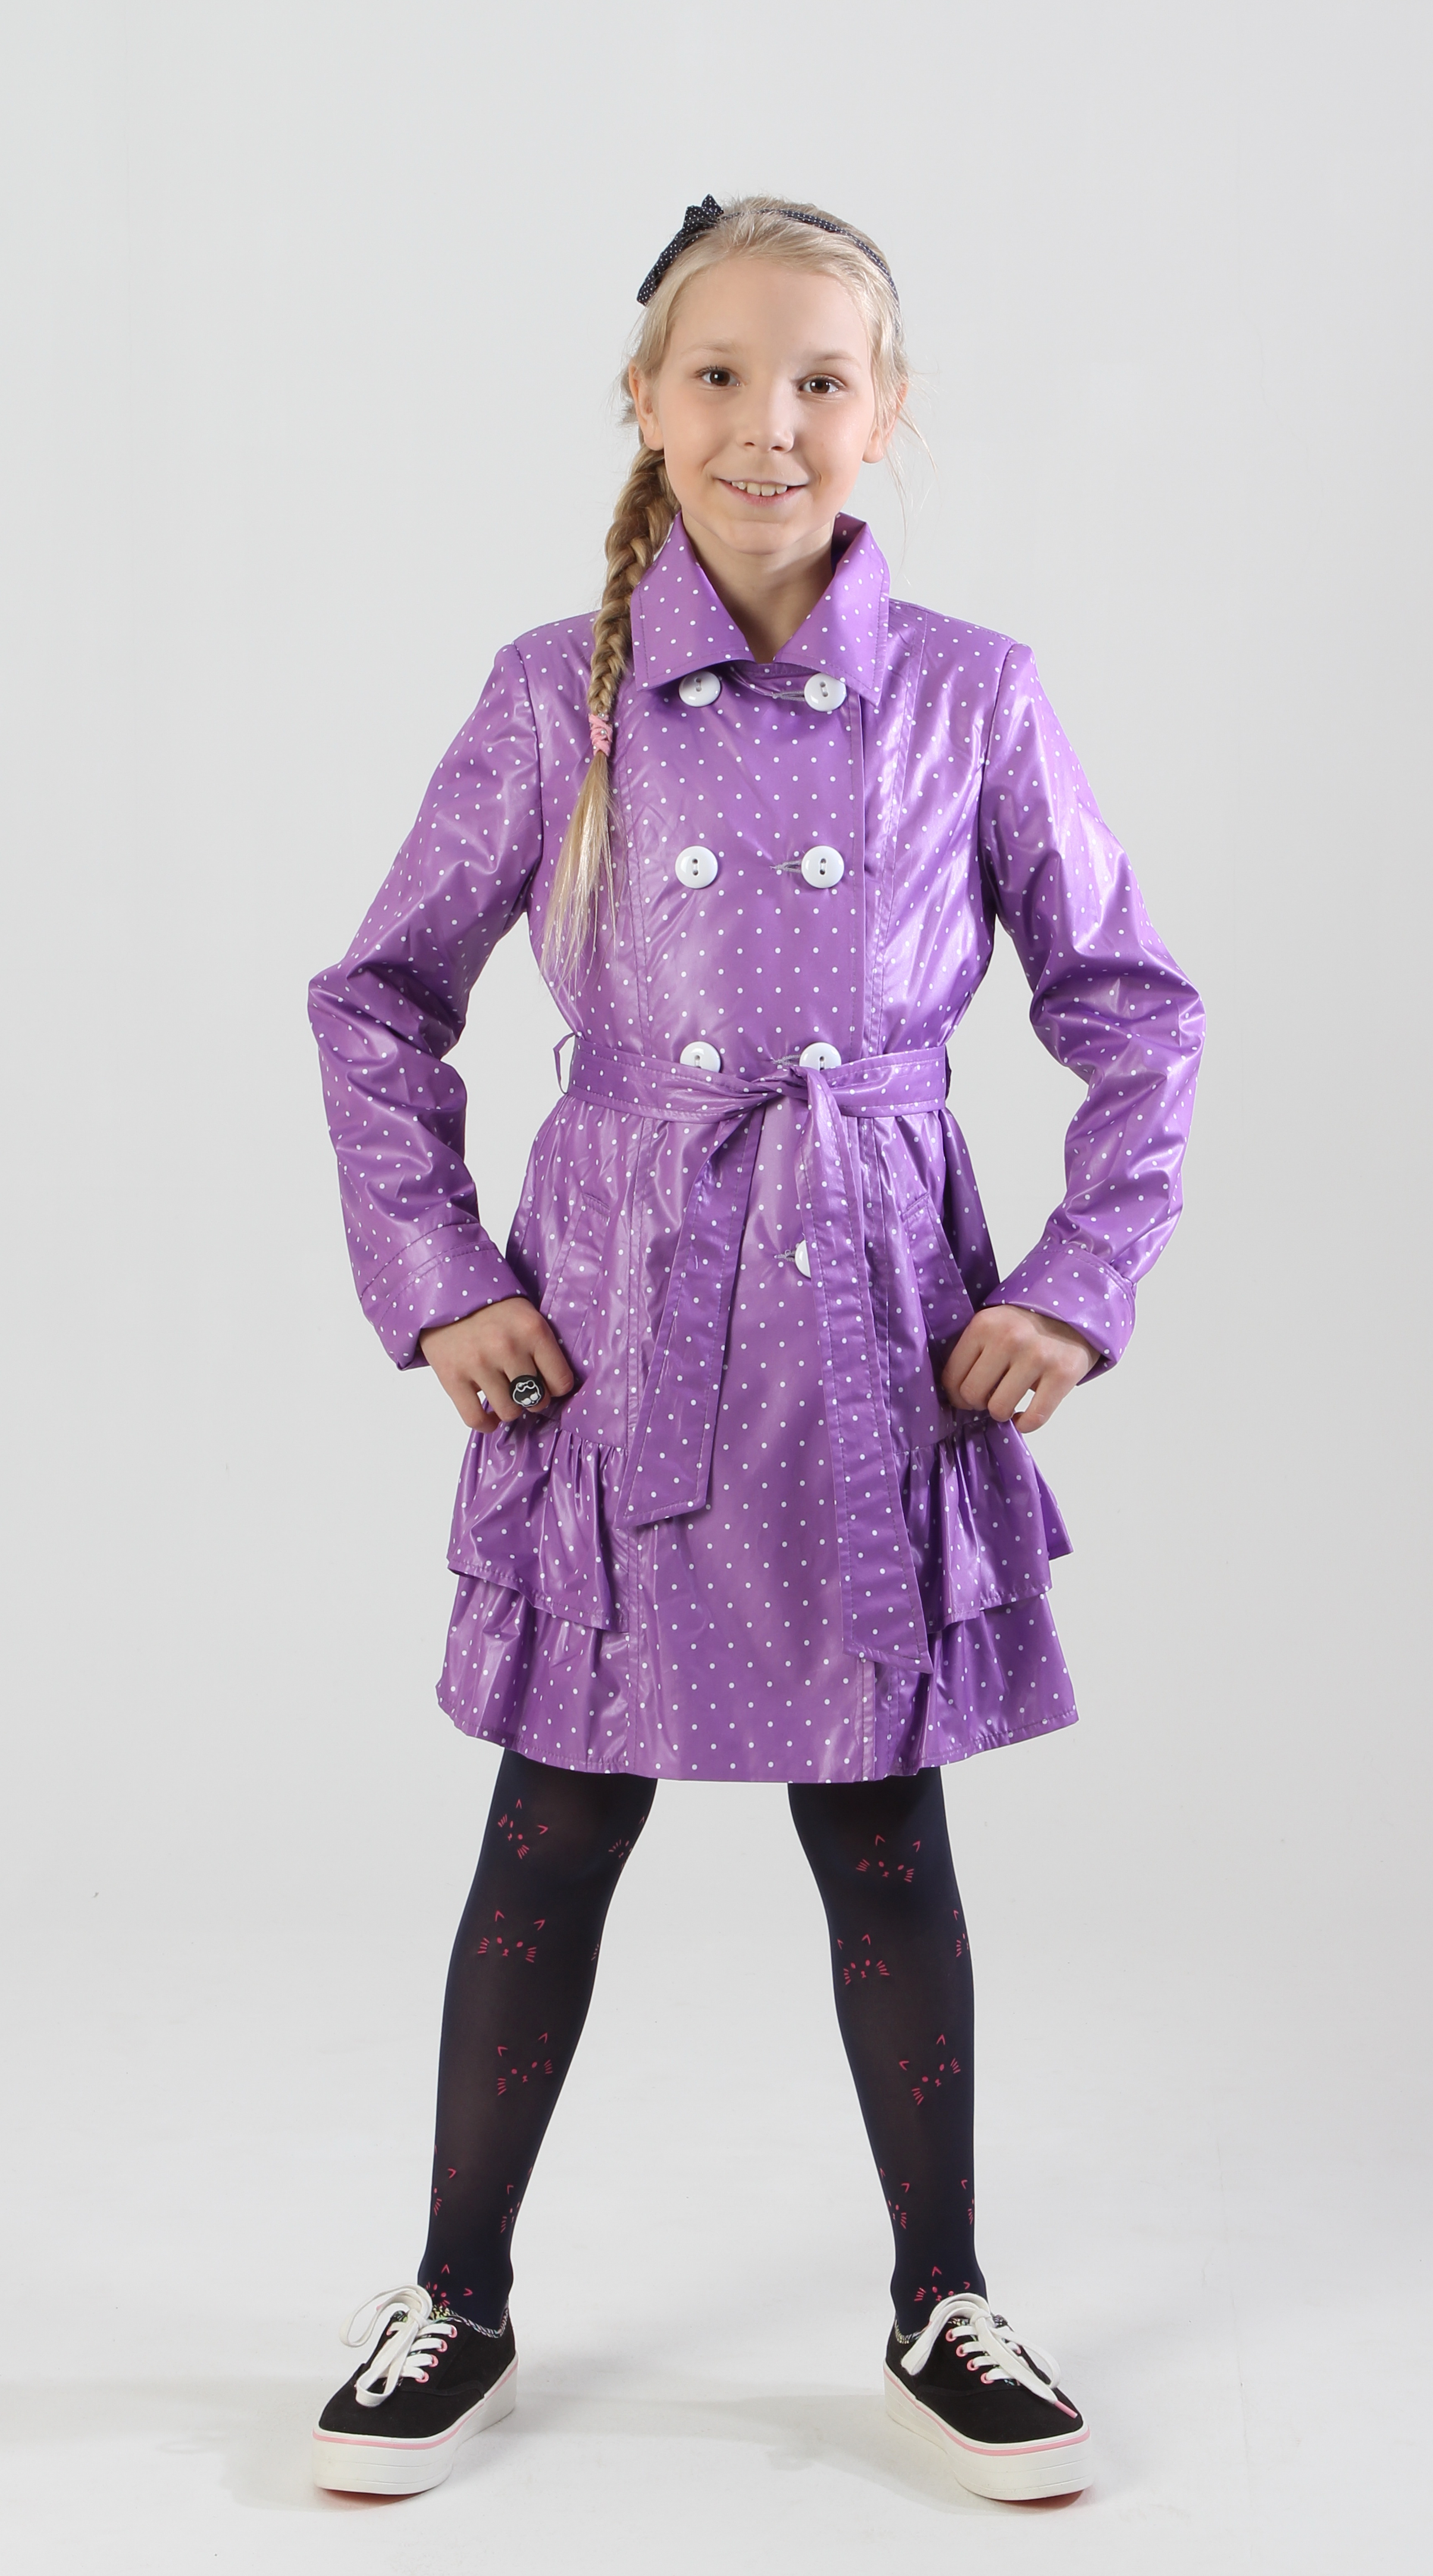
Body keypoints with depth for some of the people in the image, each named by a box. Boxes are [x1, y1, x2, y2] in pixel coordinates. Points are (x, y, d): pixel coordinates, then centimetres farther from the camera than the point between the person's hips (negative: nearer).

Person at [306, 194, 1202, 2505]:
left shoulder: (970, 698, -2)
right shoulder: (559, 696, -2)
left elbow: (1137, 1011, 5)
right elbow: (375, 998, 5)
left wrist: (1077, 1288, -2)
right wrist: (436, 1281, -2)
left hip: (875, 1332, 0)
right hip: (616, 1323, 0)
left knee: (884, 1834, 10)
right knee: (555, 1834, 8)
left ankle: (940, 2311, 28)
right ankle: (458, 2302, 27)